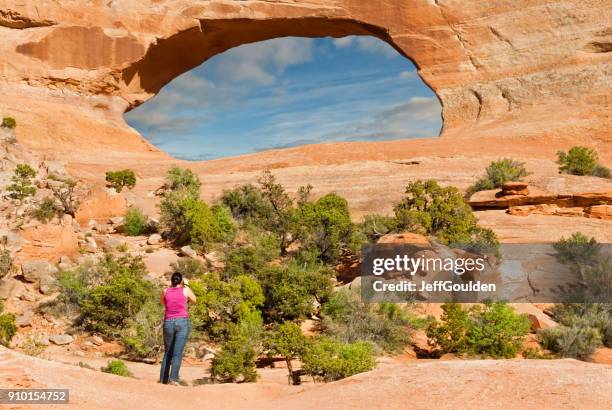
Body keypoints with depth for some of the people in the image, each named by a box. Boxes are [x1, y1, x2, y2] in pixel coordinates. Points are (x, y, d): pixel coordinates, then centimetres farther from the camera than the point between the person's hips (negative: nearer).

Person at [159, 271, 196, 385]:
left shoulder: (165, 291, 7)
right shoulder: (185, 290, 3)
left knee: (167, 352, 16)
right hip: (183, 322, -2)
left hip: (168, 323, 2)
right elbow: (194, 300, 21)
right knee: (178, 353, -7)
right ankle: (173, 378, -19)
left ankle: (163, 379, 14)